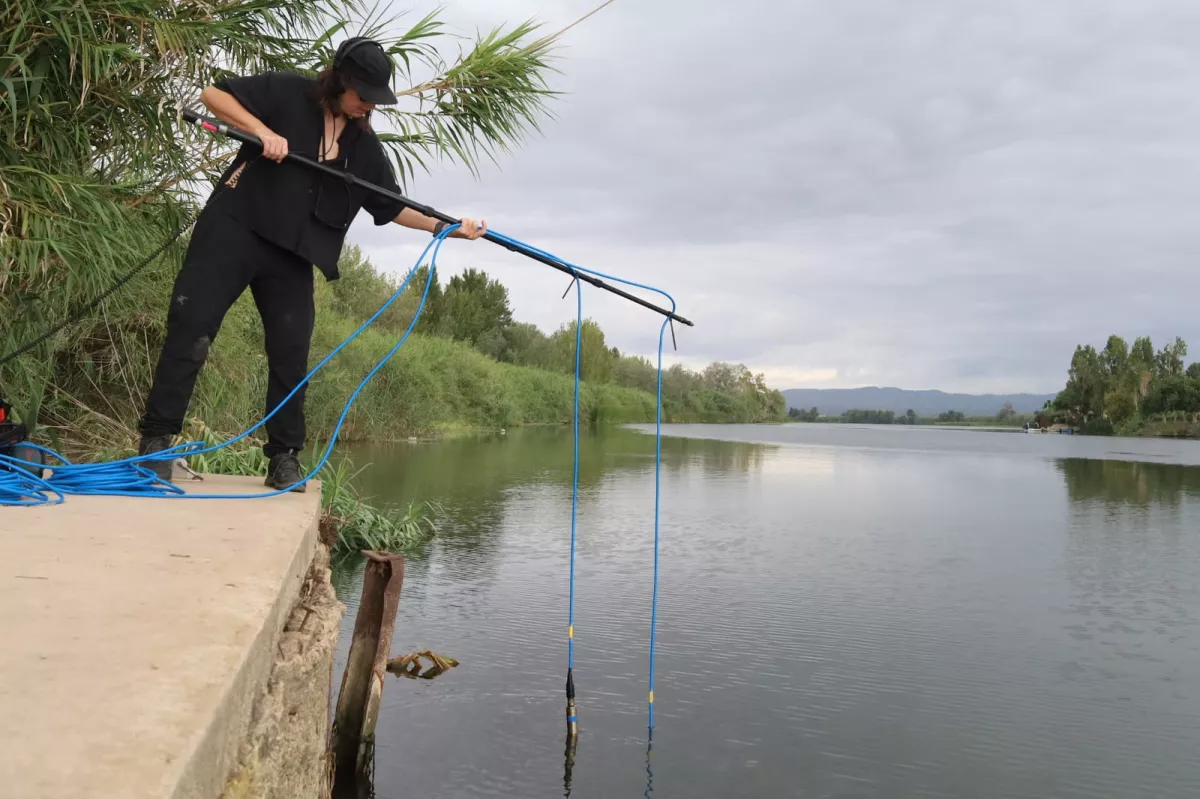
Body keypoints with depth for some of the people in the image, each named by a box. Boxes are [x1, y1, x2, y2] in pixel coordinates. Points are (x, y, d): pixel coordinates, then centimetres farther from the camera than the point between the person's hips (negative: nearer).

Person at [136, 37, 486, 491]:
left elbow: (392, 206, 14)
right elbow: (213, 94, -3)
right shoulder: (288, 93, -1)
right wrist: (262, 129, -18)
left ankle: (284, 457, 10)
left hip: (294, 254, 4)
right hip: (235, 228, -4)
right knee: (191, 325, -7)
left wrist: (446, 226, 3)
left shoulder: (364, 145, 11)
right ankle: (156, 438, 2)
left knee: (291, 352, 0)